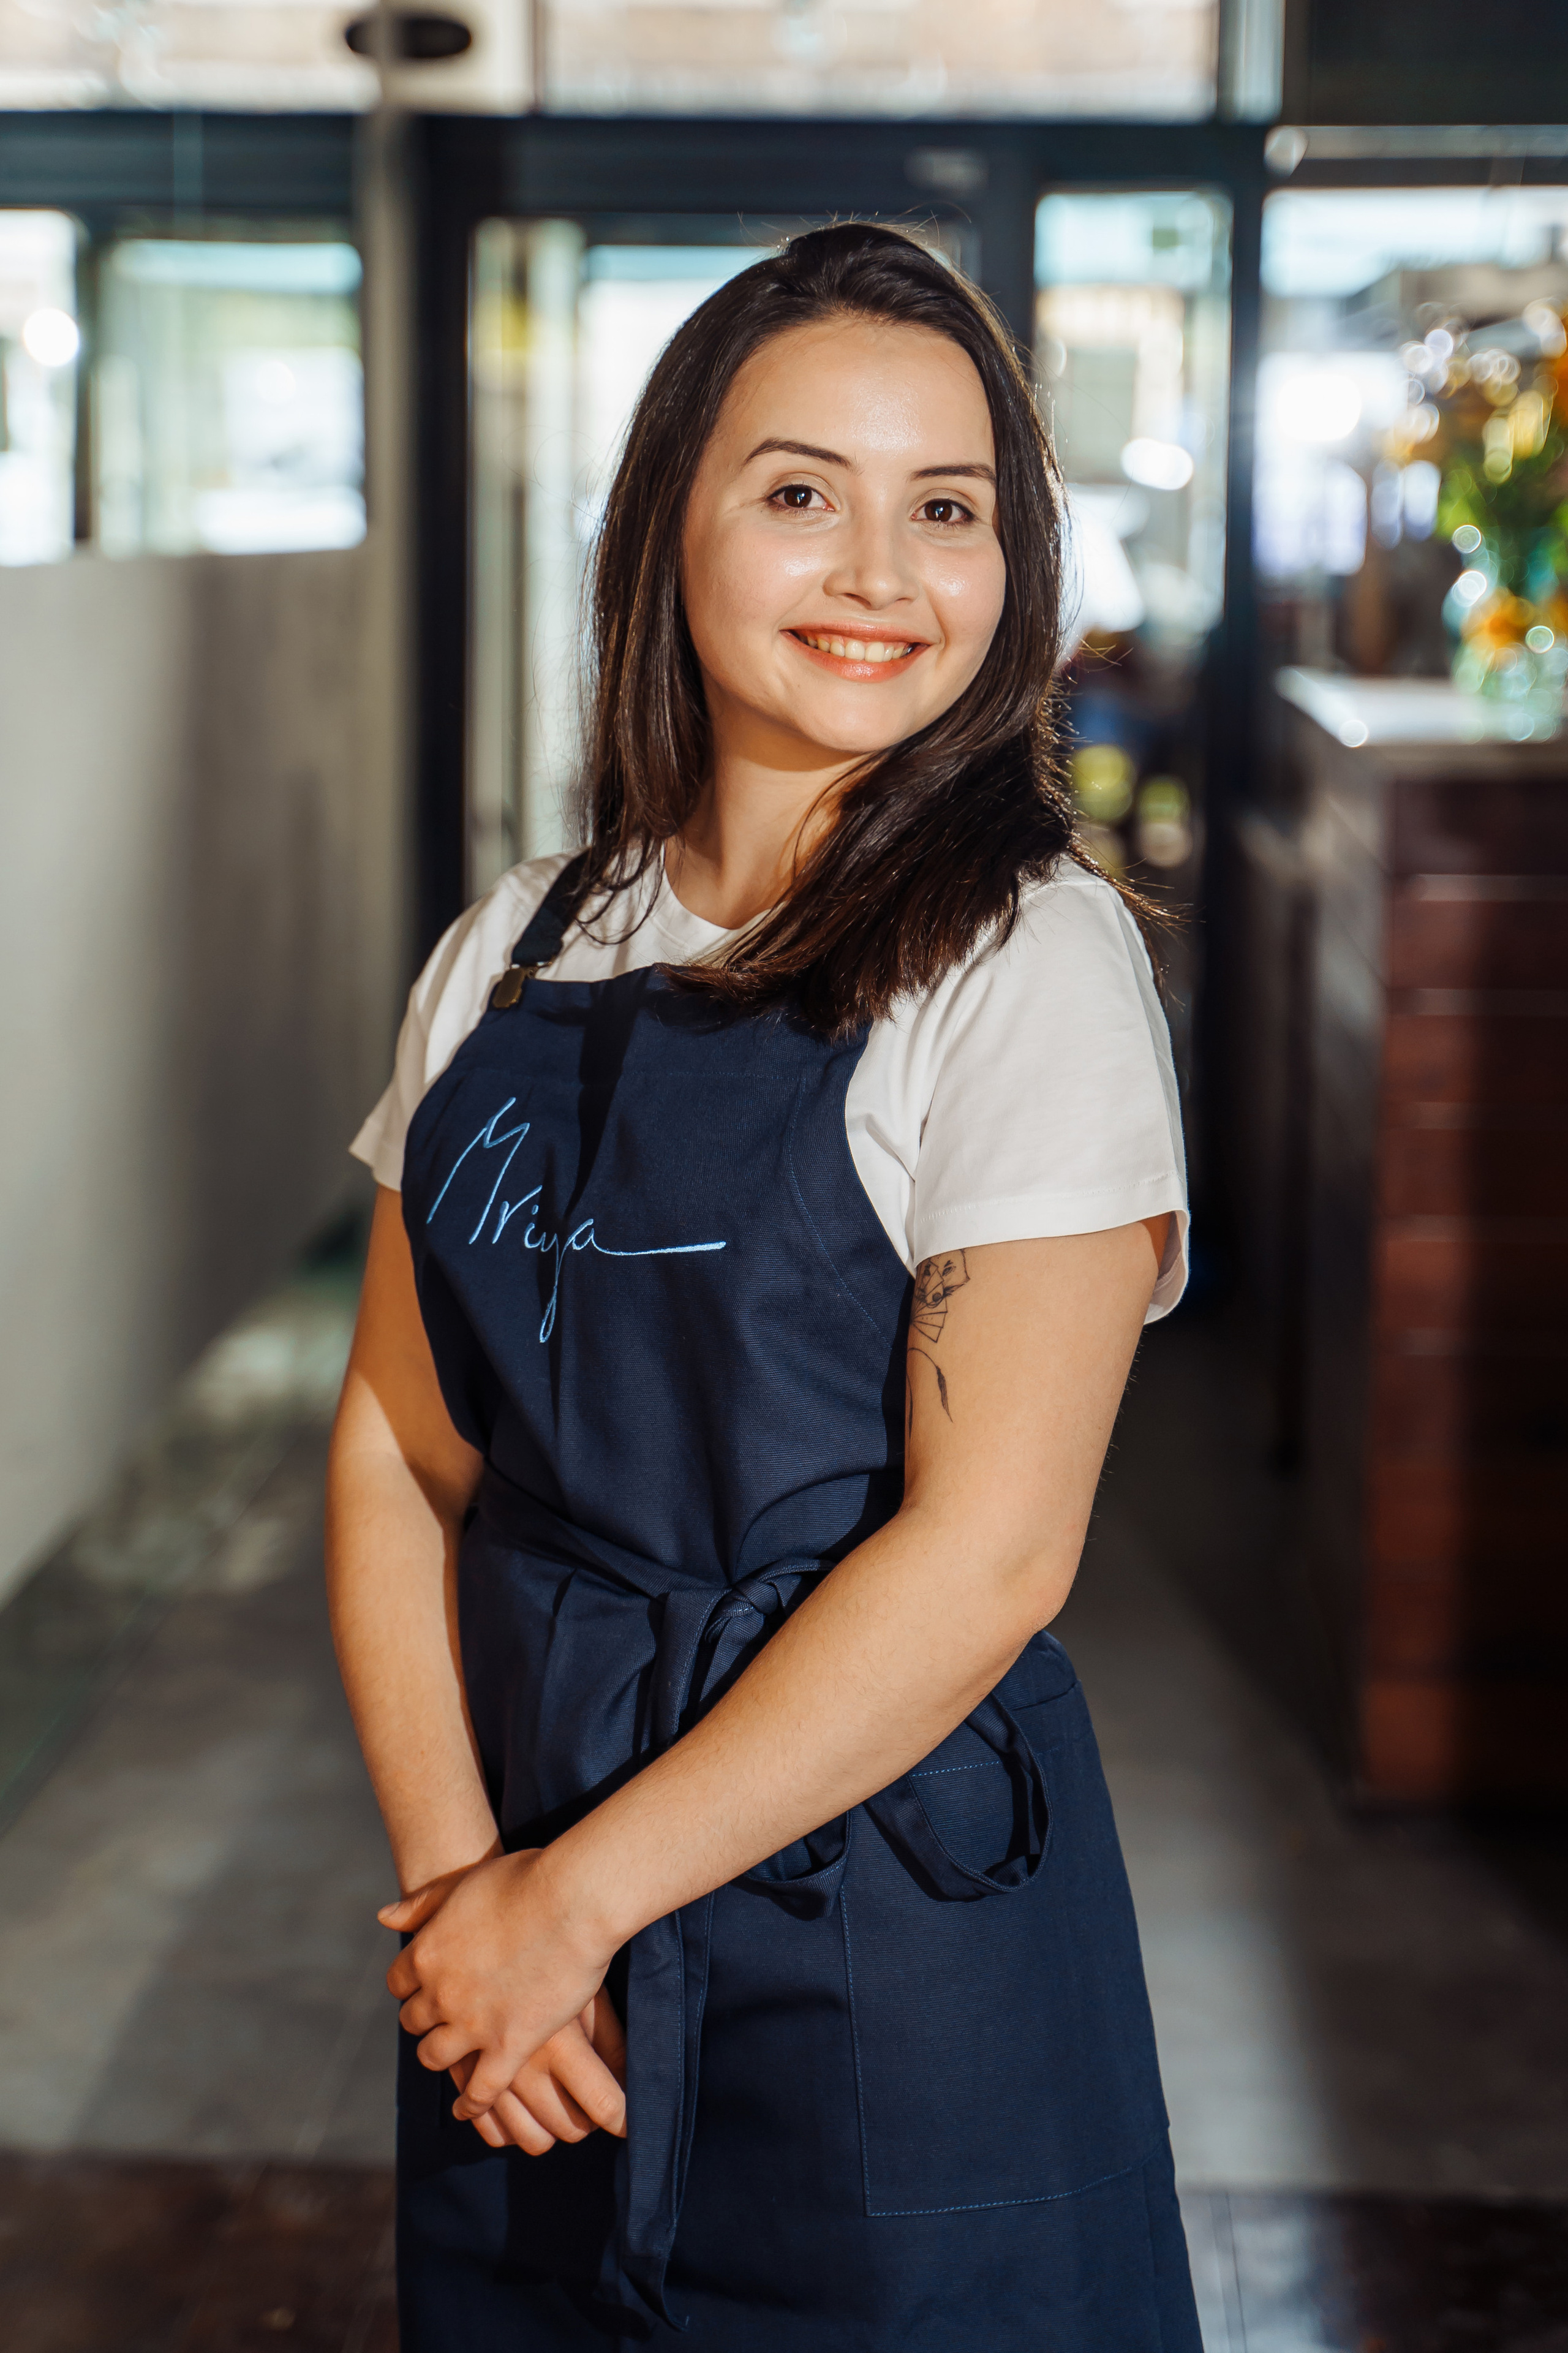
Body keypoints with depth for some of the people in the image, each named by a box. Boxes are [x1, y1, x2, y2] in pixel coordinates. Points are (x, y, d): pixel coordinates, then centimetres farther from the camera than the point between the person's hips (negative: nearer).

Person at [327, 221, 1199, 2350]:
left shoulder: (1029, 961, -12)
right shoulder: (516, 954, 3)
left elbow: (985, 1551, -18)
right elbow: (399, 1454, 3)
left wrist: (572, 1898, -14)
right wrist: (455, 1872, -10)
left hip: (892, 1956, -4)